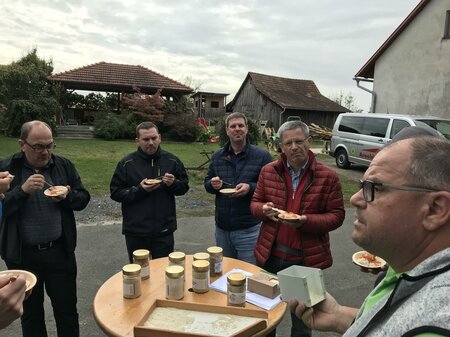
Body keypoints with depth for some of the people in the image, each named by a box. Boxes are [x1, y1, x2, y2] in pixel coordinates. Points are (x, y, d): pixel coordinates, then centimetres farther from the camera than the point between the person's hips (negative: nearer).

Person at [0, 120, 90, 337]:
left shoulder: (63, 165, 0)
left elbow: (83, 198, 3)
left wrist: (67, 196, -17)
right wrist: (23, 190, -25)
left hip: (60, 251, 1)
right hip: (22, 255, 0)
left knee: (67, 309, 11)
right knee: (30, 312, 18)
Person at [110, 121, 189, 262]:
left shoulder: (171, 160, 1)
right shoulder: (127, 163, -2)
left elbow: (184, 187, 9)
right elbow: (115, 193, -2)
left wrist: (173, 184, -13)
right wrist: (138, 190, -17)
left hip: (164, 231, 1)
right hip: (135, 232, 0)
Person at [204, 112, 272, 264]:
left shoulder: (262, 156, -7)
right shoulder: (217, 156, 7)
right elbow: (207, 182, 14)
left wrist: (250, 188, -24)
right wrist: (212, 184, -9)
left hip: (249, 229, -4)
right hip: (222, 227, 5)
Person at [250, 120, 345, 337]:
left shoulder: (327, 176, -11)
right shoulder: (268, 171, -2)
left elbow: (337, 215, -8)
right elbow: (255, 203, 7)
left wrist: (306, 221, -24)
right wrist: (264, 209, -17)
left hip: (307, 258, -2)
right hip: (271, 255, 3)